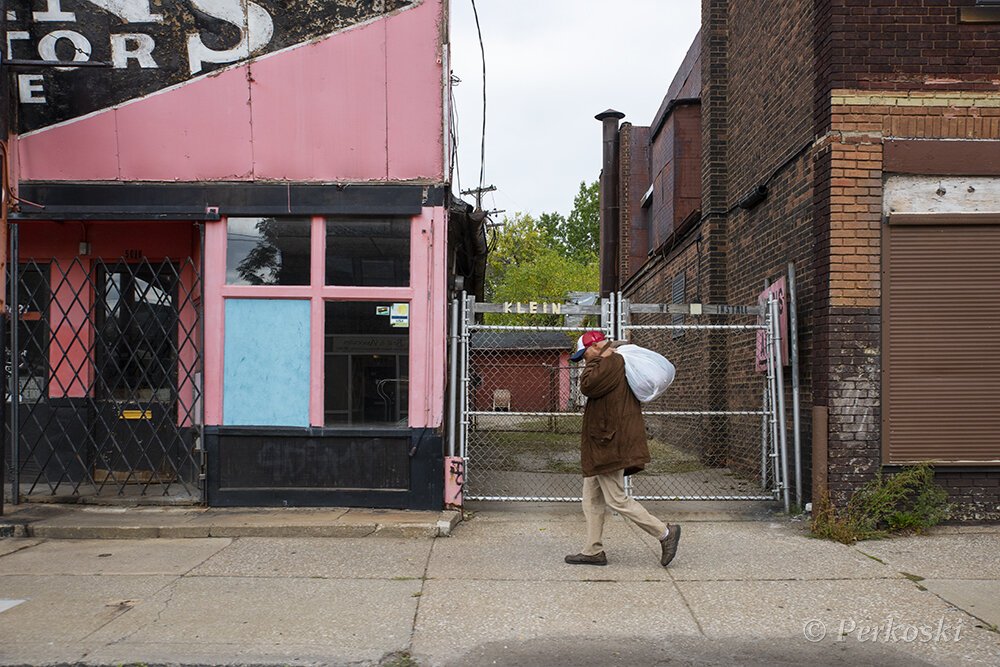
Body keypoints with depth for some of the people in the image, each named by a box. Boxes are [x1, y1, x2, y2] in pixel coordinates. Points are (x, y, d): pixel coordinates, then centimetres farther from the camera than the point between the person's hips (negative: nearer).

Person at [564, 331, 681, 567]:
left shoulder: (612, 363, -16)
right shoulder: (612, 365, 18)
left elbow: (587, 385, -24)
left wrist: (597, 359, -13)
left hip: (609, 445, -11)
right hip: (601, 448, 11)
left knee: (617, 500, -6)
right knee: (592, 500, 13)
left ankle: (665, 533, 2)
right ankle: (593, 551, 18)